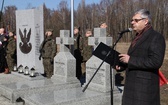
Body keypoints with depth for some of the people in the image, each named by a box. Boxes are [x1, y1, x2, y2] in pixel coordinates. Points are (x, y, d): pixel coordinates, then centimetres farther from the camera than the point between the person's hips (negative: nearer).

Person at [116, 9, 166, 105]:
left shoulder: (156, 37, -13)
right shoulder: (138, 37, 15)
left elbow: (156, 62, -24)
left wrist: (130, 60, -22)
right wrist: (122, 66, 7)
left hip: (145, 86, -8)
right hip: (132, 83, 9)